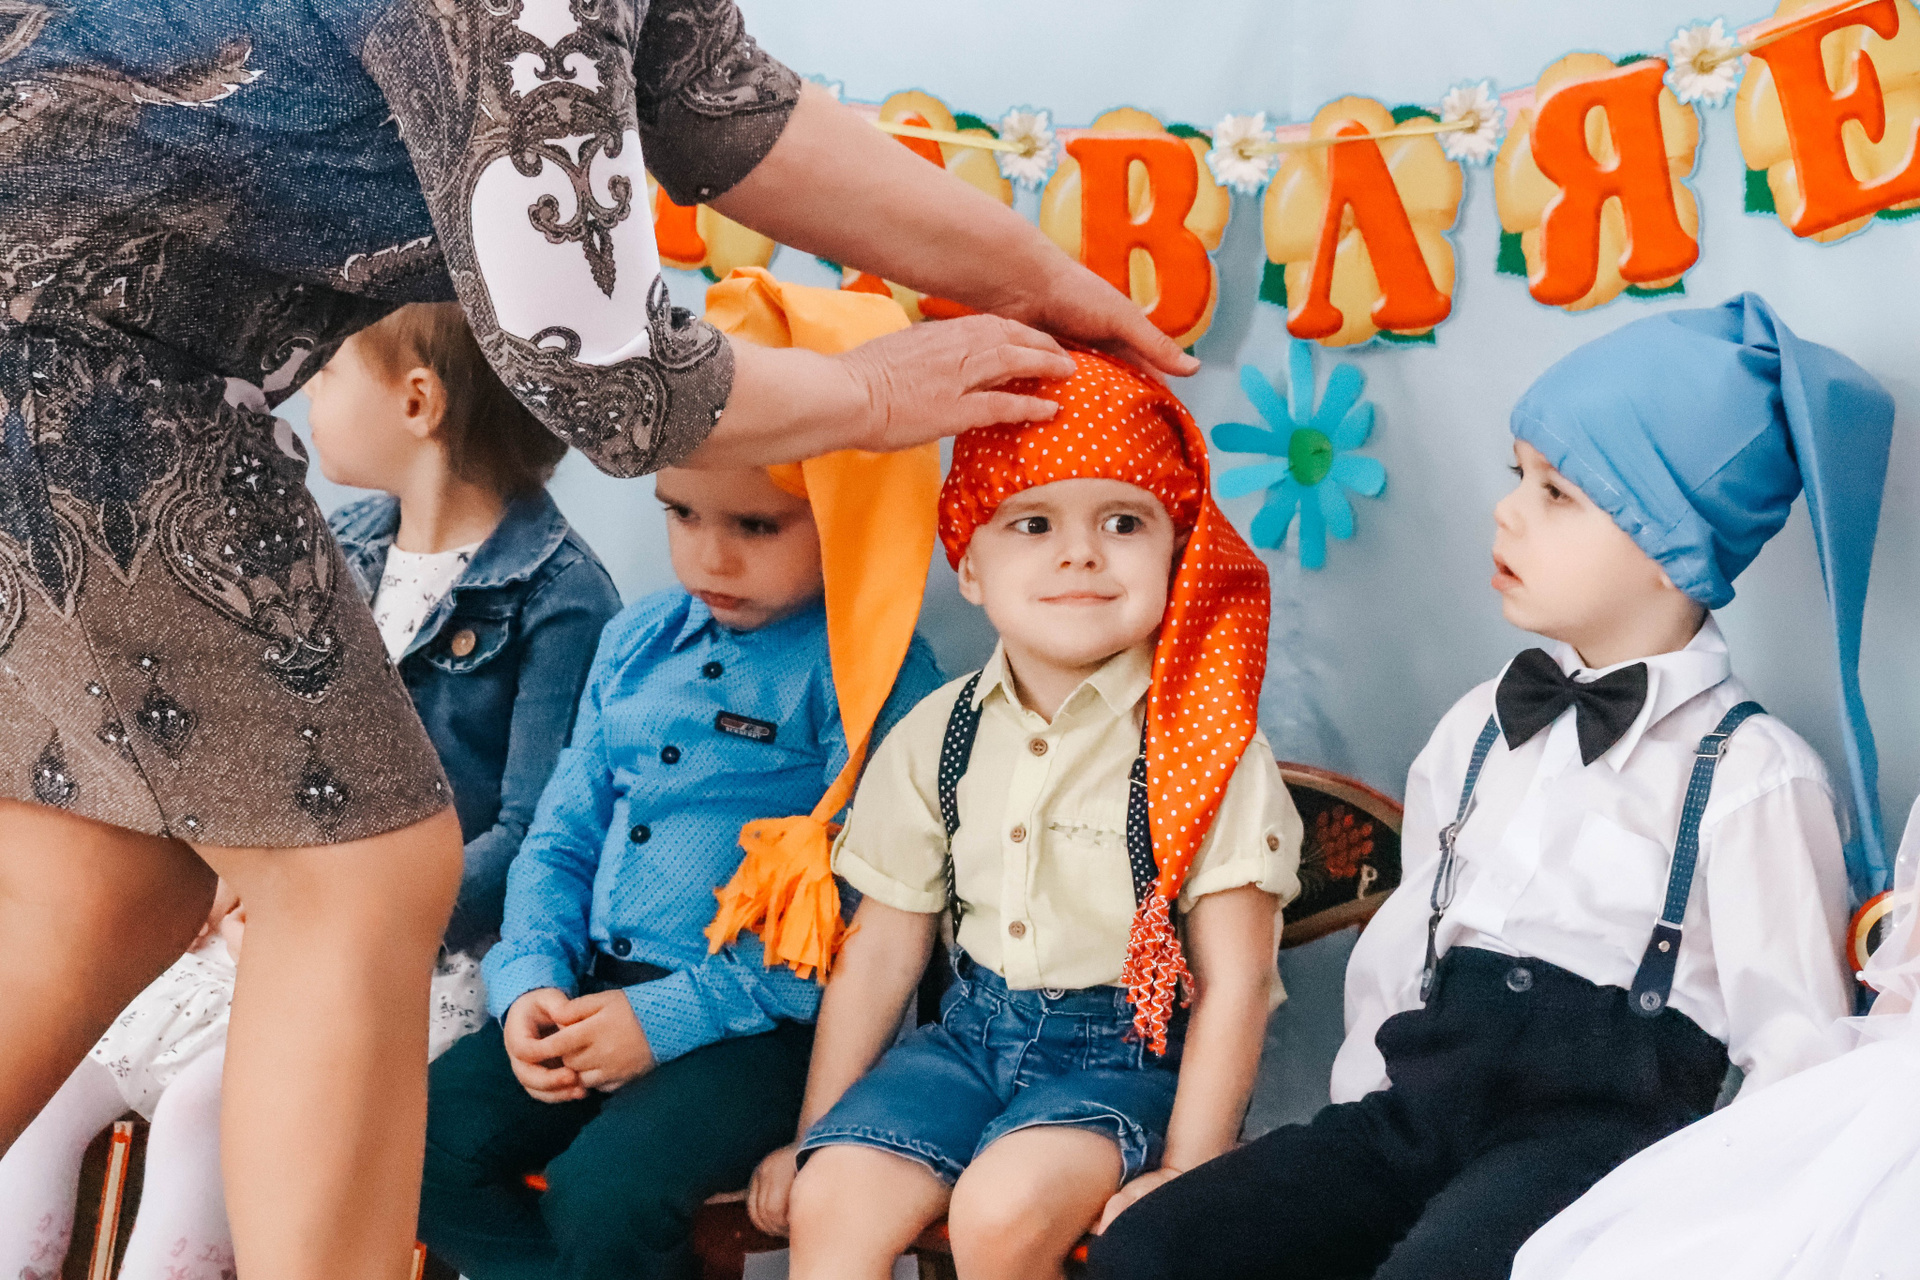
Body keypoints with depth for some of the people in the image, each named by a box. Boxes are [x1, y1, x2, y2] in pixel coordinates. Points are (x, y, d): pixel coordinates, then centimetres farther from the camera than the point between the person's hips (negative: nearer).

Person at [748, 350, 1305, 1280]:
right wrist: (812, 1135, 9)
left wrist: (1186, 1174, -16)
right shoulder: (935, 739, 2)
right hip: (976, 1027, 4)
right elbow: (881, 950, 7)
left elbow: (1235, 978, -12)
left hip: (1132, 1046, -4)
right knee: (830, 1199, -17)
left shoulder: (1203, 746, -12)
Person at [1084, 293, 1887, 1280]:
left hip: (1597, 1115, -5)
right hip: (1423, 1095, 6)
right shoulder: (1478, 730, 16)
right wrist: (1356, 1116, 11)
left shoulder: (1750, 776, -3)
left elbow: (1793, 1050, -5)